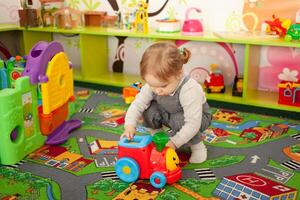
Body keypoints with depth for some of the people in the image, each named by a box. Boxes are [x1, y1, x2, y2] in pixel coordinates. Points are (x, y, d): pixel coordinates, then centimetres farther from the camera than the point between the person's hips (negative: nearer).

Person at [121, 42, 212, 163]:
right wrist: (130, 126, -31)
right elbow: (138, 104, -16)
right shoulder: (153, 85, -24)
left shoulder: (190, 91, -40)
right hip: (170, 115, 5)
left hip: (198, 117, -4)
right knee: (149, 109, -21)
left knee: (178, 122, -37)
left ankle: (197, 146, -8)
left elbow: (193, 124, -38)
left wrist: (174, 142, -36)